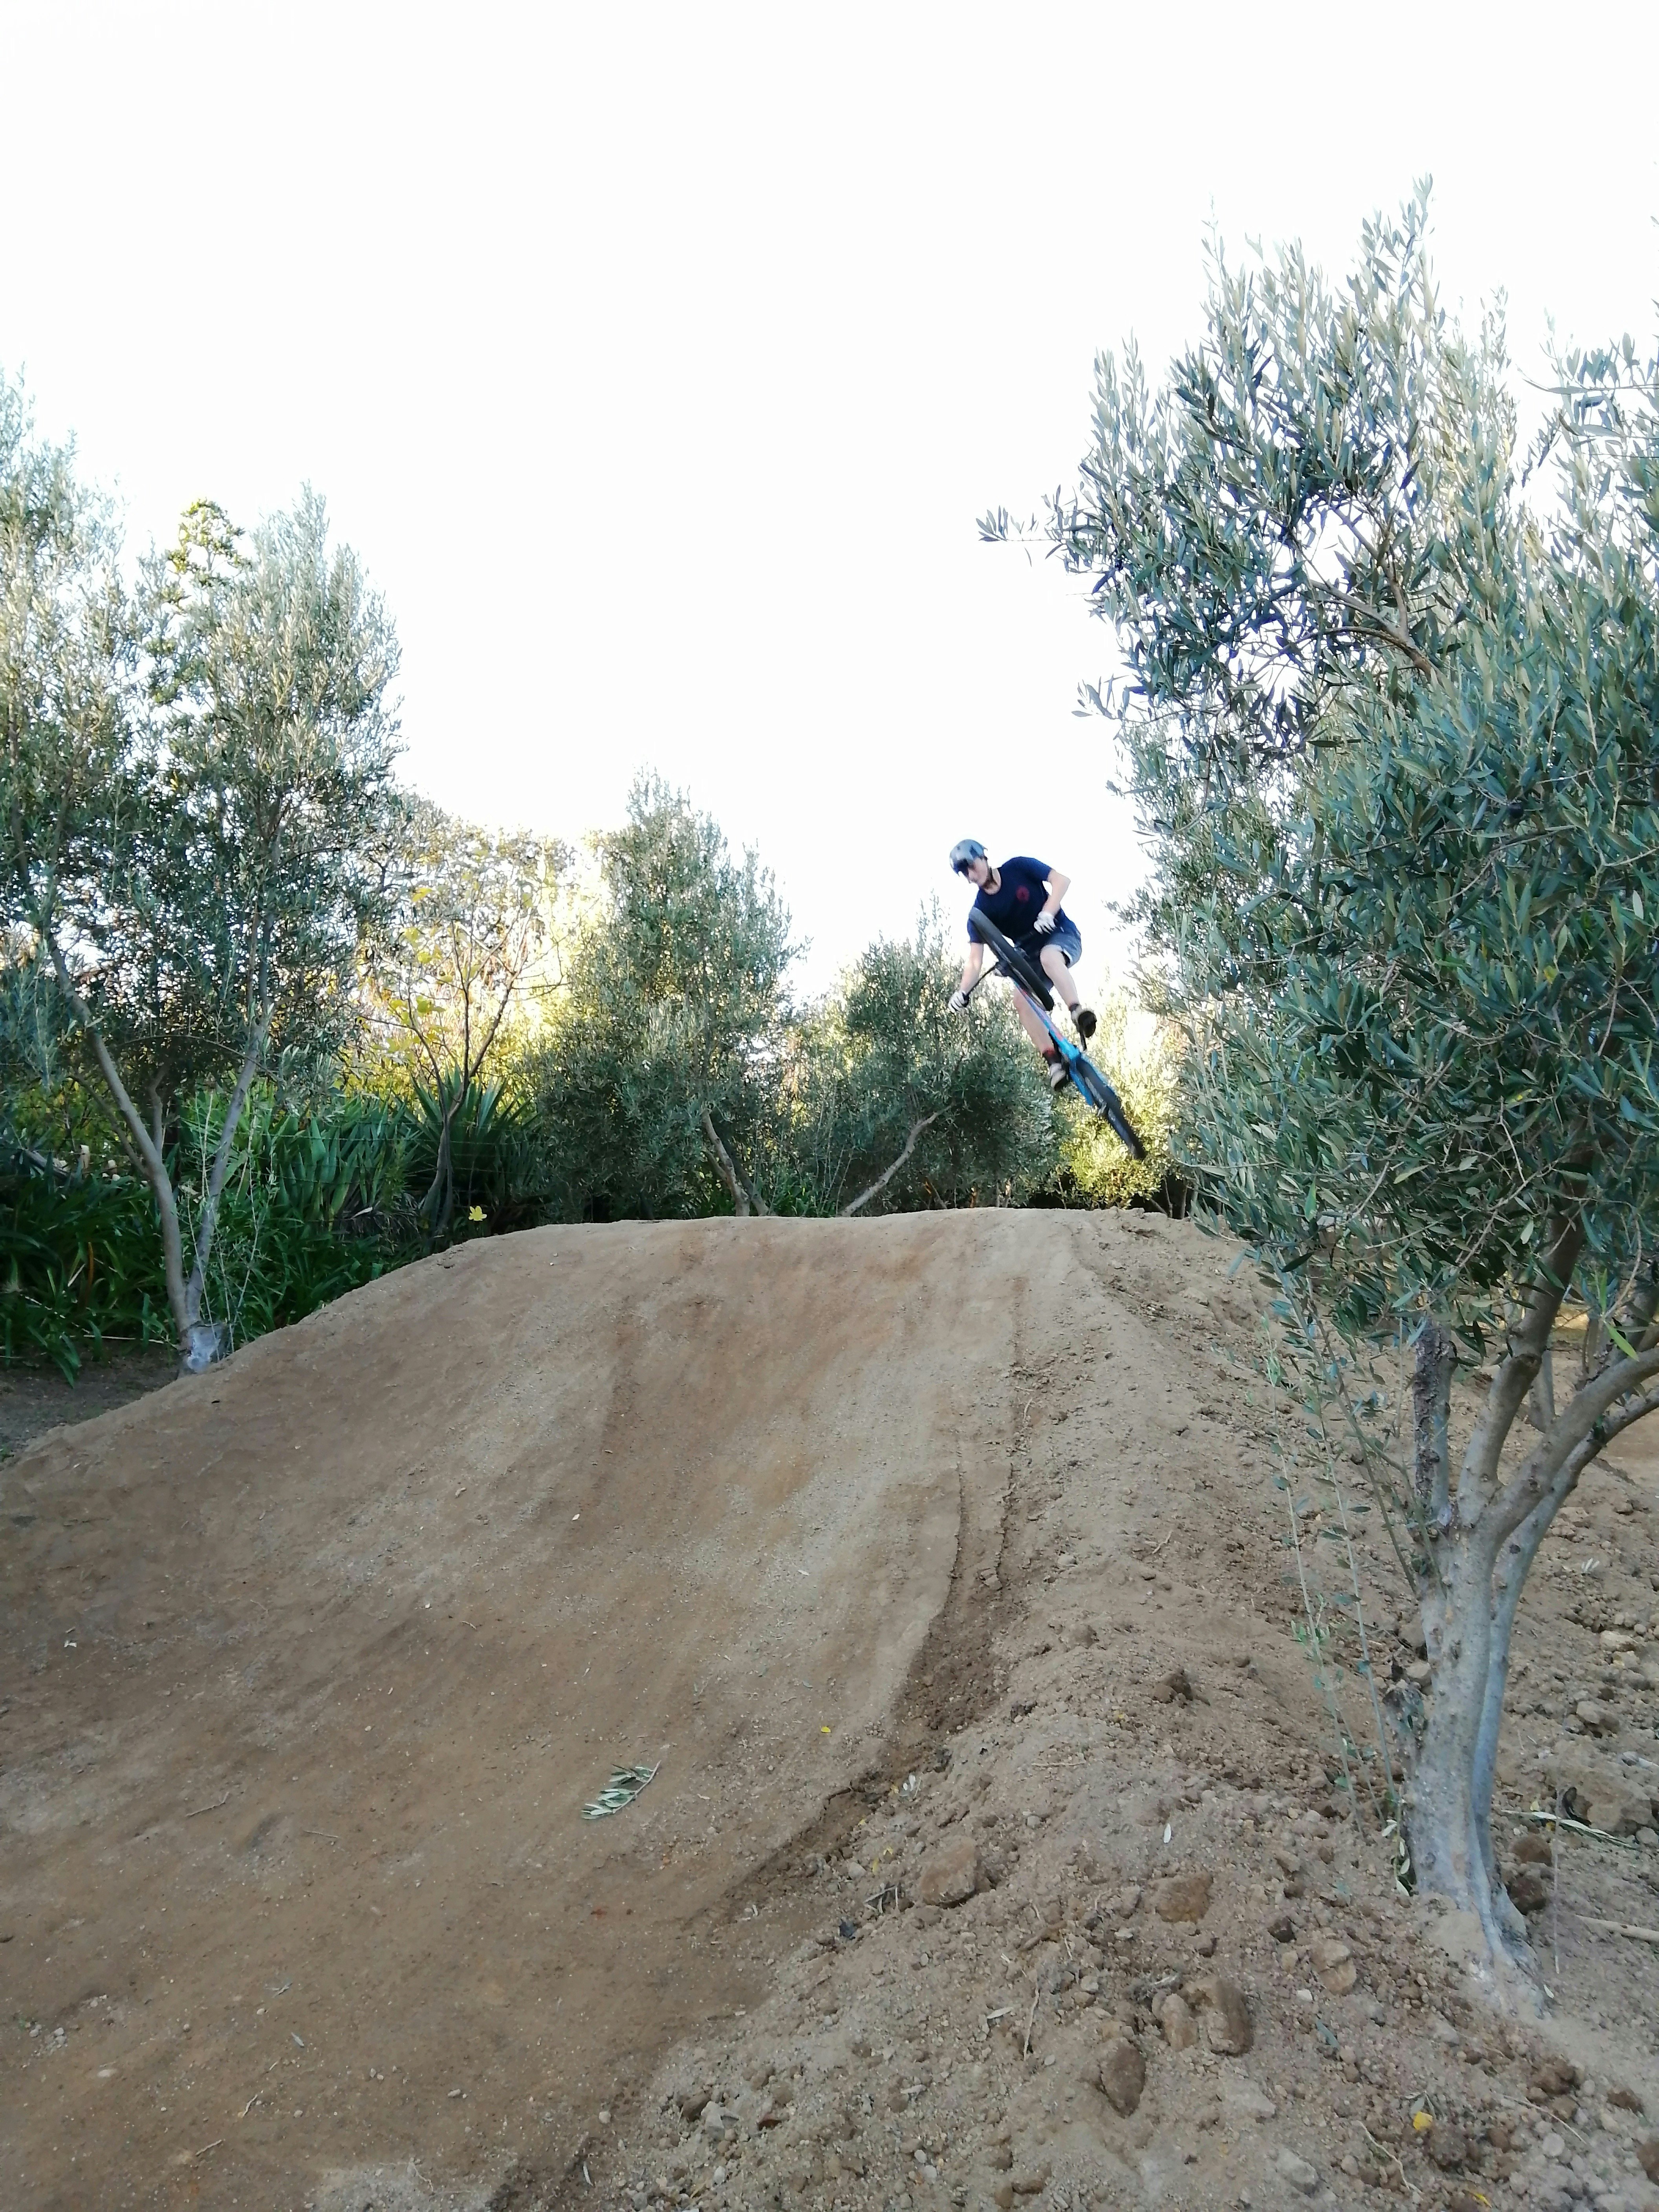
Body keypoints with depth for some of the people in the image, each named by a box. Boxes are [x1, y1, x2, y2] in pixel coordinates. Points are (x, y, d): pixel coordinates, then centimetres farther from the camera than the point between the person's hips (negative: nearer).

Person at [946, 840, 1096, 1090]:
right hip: (1030, 954, 3)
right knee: (1022, 999, -24)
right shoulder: (980, 911, -7)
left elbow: (1062, 880, -17)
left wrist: (1047, 913, -32)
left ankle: (1079, 1014, -42)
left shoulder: (1018, 867, -11)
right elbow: (975, 961, -12)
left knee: (1049, 957, -39)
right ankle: (1055, 1061, -26)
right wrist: (962, 991, -29)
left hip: (1062, 935, -3)